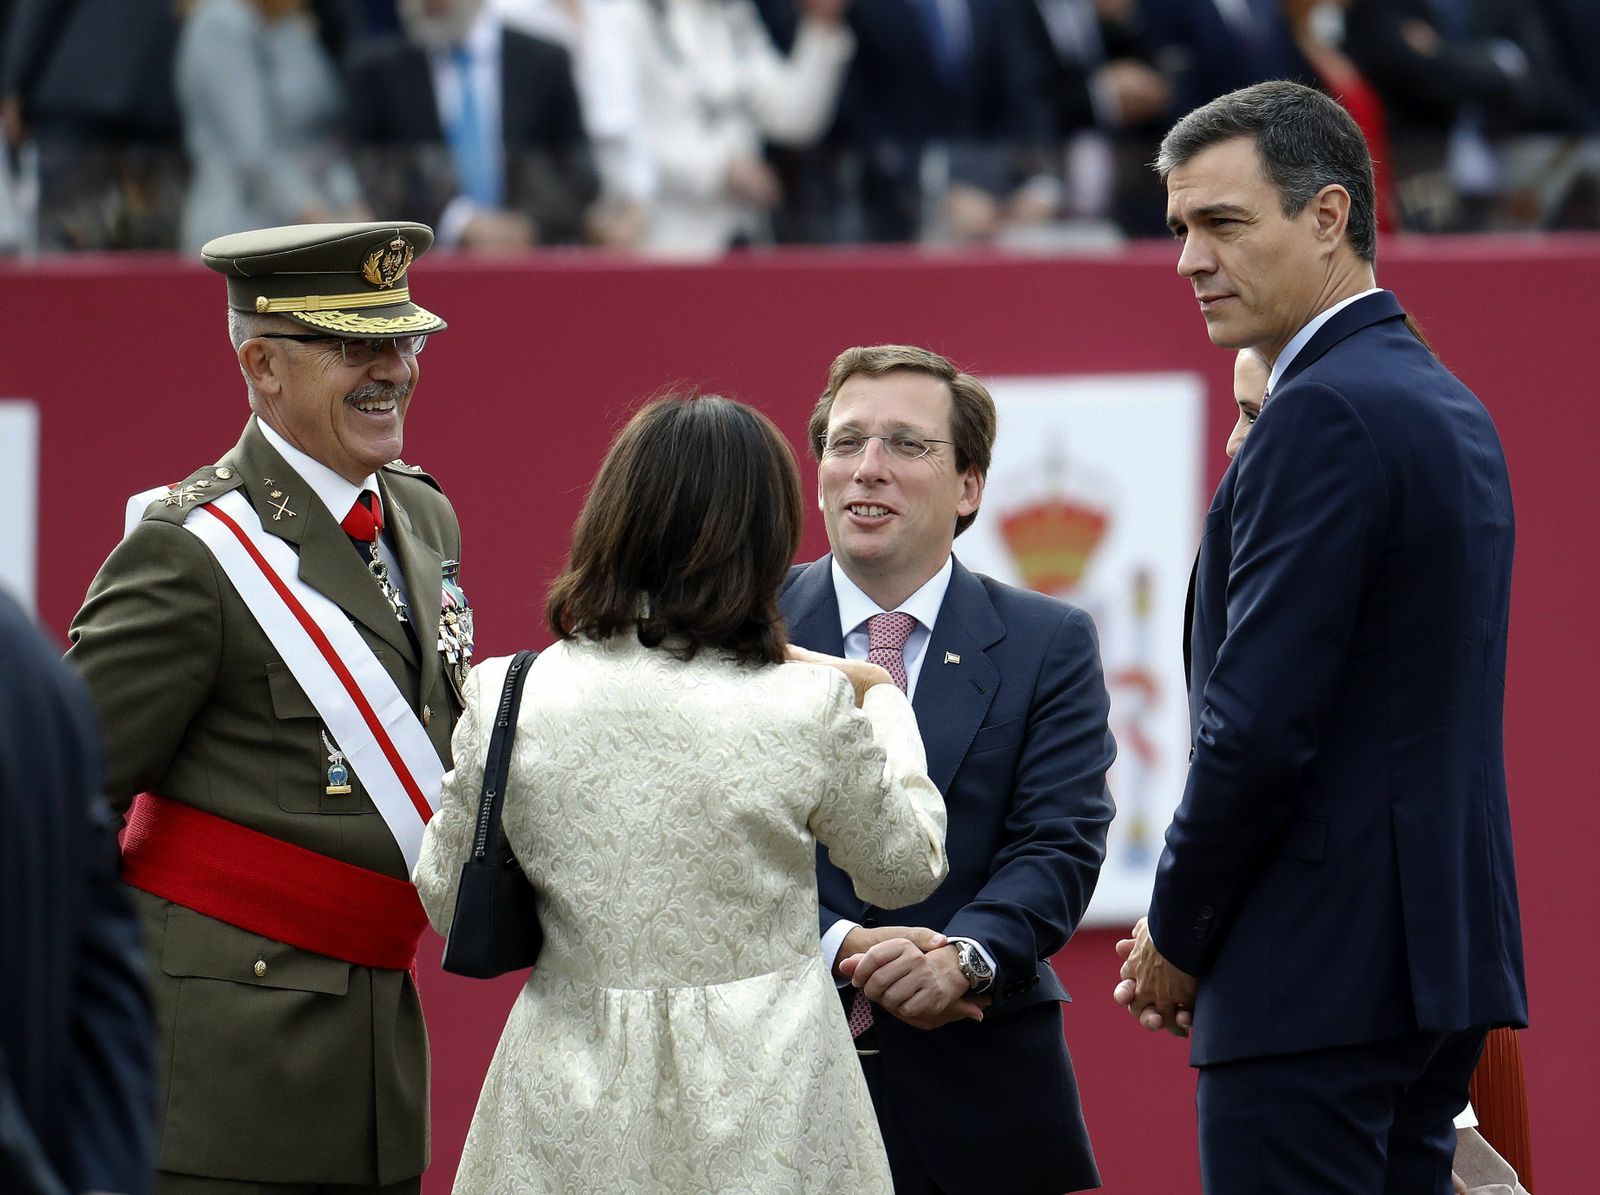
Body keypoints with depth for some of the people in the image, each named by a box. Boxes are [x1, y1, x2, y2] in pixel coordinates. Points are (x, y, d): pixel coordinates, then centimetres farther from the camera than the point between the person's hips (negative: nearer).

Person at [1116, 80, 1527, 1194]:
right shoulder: (1450, 405, 17)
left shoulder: (1325, 413, -14)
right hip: (1436, 955, 10)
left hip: (1323, 976, -10)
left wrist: (1176, 941, -5)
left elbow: (1260, 726, -19)